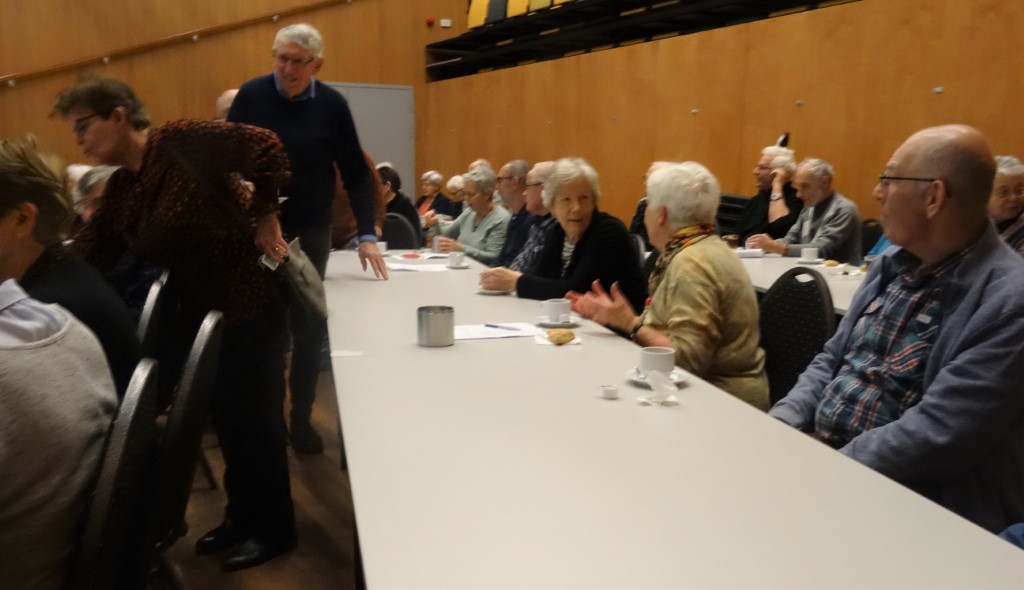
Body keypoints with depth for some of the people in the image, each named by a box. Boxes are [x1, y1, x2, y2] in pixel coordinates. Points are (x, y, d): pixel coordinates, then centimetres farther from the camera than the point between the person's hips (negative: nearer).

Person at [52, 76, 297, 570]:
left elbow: (265, 147, -23)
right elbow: (88, 258, 8)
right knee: (225, 417, 17)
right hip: (200, 313, 8)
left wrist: (265, 218, -17)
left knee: (254, 417, 4)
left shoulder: (183, 141, -15)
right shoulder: (119, 188, 9)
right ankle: (242, 517, 35)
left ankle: (273, 528, 22)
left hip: (249, 305, -8)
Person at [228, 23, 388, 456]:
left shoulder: (332, 105, -4)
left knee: (308, 328, 6)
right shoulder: (251, 95, -7)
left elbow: (356, 173, -3)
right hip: (257, 228, -1)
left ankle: (301, 418, 20)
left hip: (311, 231, 1)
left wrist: (367, 234, -11)